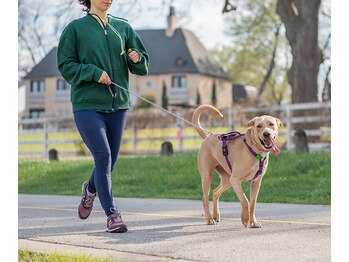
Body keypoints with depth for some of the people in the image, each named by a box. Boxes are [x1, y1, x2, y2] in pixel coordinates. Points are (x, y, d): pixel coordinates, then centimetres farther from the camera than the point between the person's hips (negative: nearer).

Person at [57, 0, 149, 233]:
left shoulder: (123, 27, 11)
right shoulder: (75, 28, 1)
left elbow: (143, 67, 13)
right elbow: (65, 65, -2)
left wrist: (136, 59, -10)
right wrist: (94, 72, -15)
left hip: (118, 104, 4)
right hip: (87, 104, -4)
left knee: (110, 159, 10)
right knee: (103, 156, -14)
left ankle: (91, 189, 42)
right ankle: (112, 214, -8)